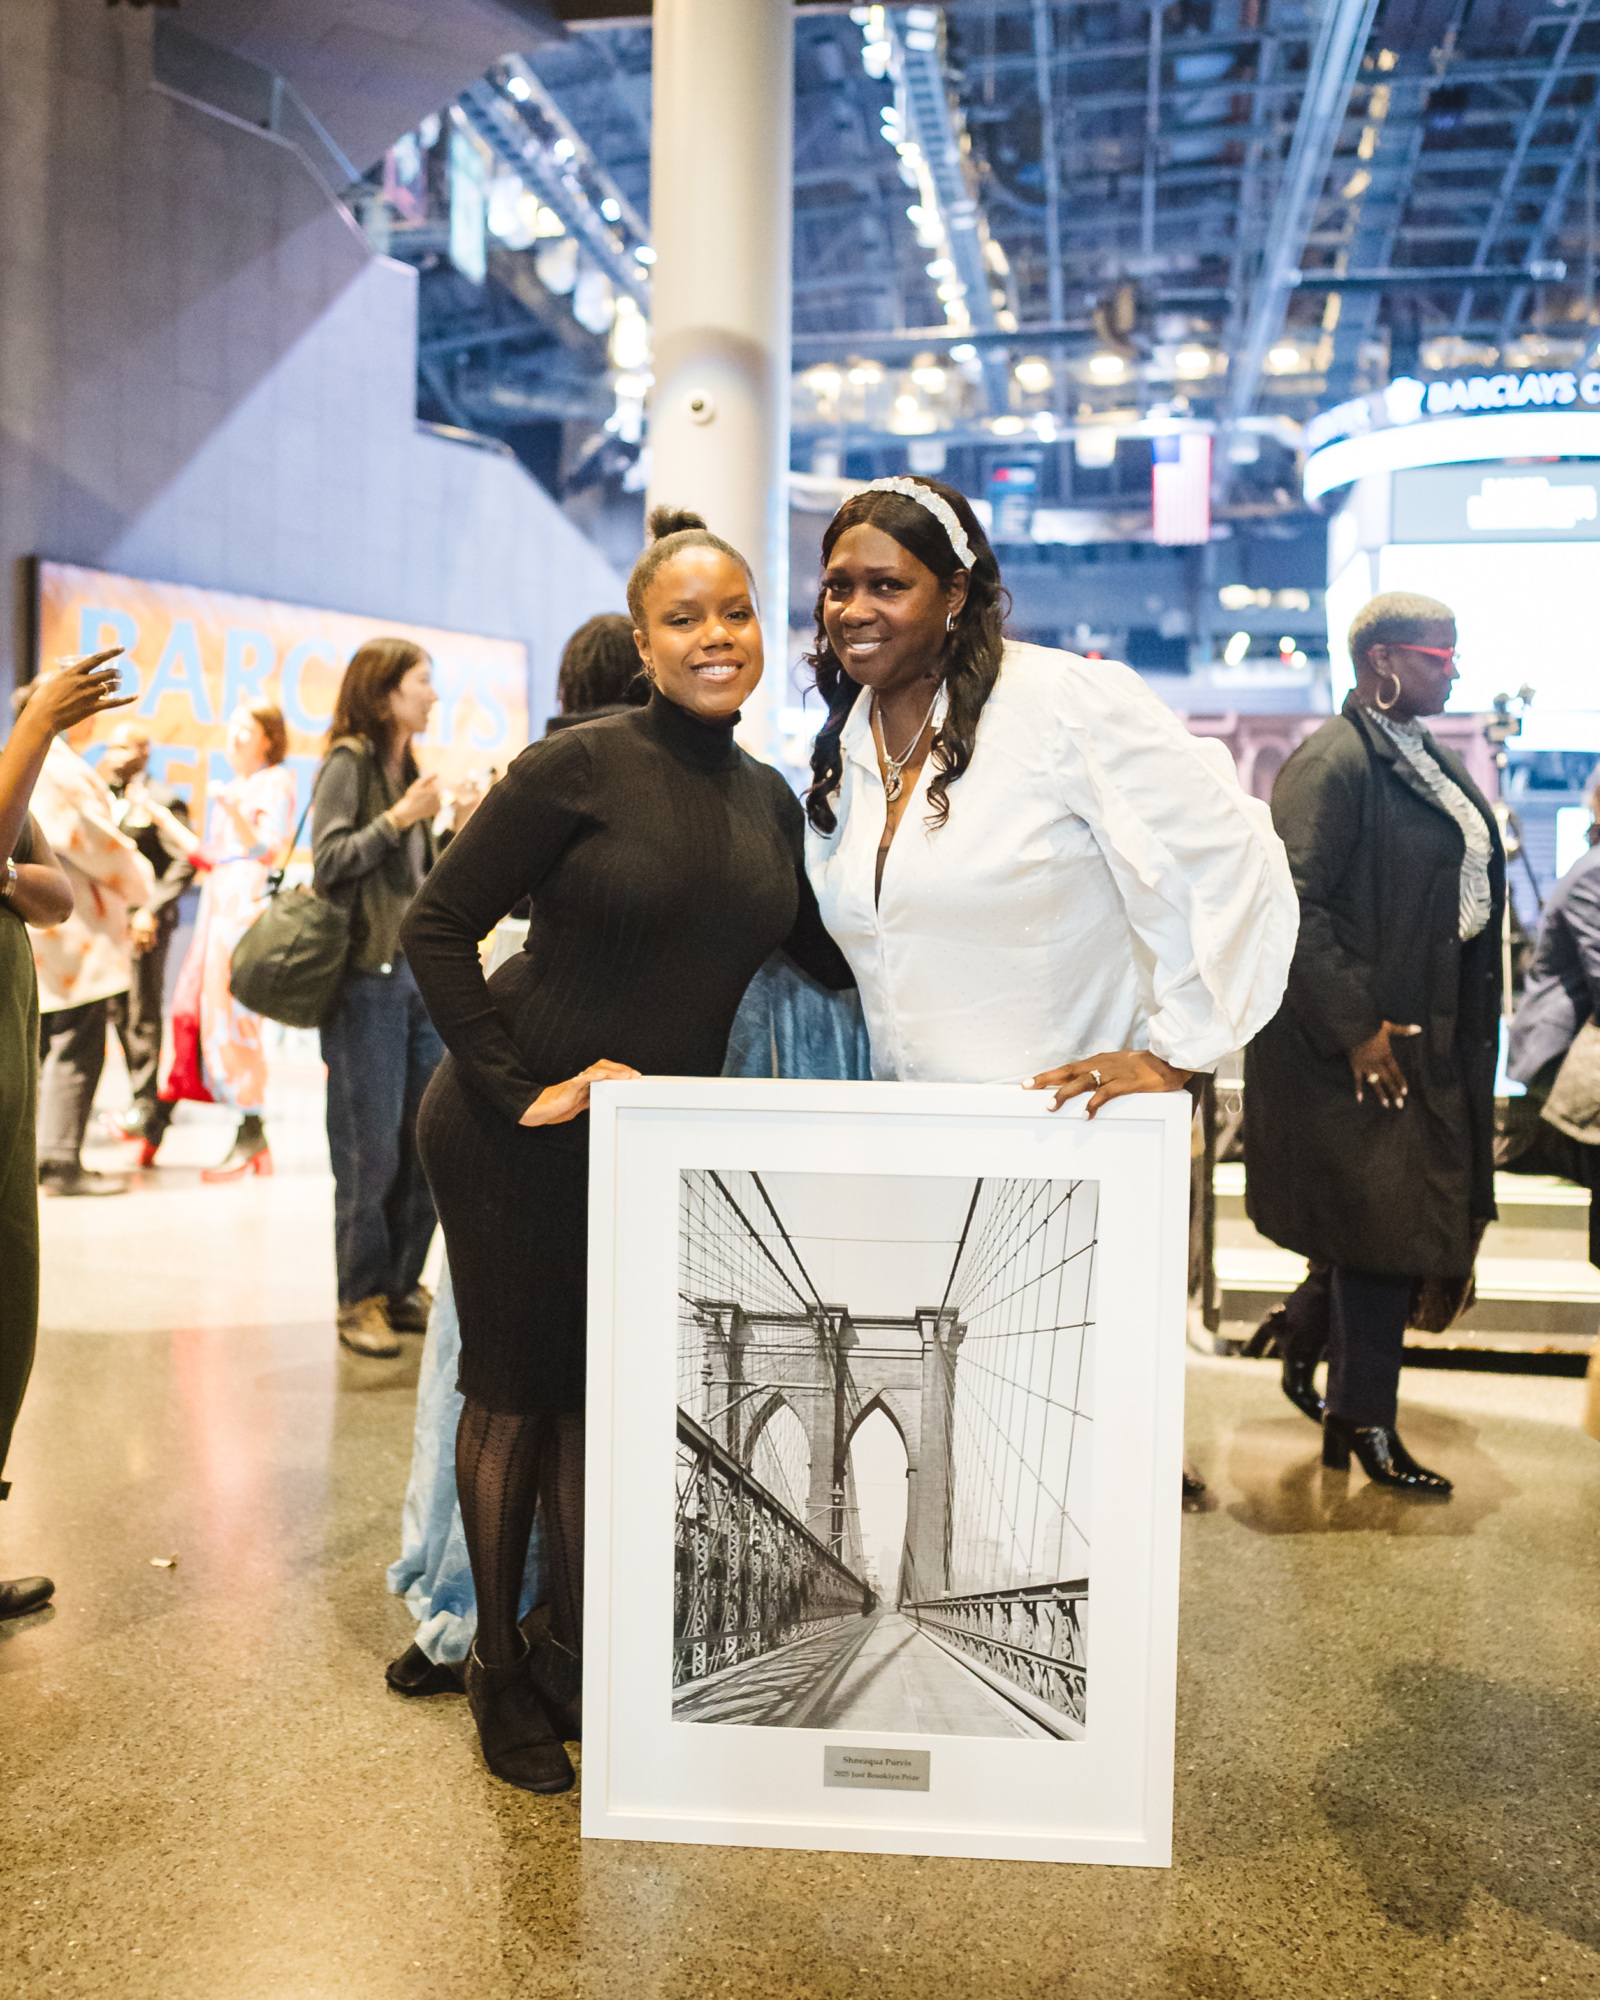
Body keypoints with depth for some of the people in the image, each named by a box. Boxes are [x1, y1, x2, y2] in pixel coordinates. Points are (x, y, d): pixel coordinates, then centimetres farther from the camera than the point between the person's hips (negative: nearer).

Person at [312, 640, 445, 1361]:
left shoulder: (407, 766, 18)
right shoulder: (347, 763, -4)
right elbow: (329, 862, -13)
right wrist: (399, 818, -15)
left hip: (418, 971, 8)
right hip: (366, 977, -7)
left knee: (425, 1139, 7)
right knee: (371, 1145, -4)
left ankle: (404, 1286, 18)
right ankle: (361, 1298, 7)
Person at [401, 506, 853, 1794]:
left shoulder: (769, 801, 5)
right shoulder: (578, 767, -14)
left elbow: (829, 960, 11)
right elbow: (437, 926, -13)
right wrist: (516, 1089, -17)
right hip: (521, 1135, -5)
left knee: (605, 1395, 12)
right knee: (517, 1392, 6)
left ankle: (576, 1660, 28)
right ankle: (501, 1671, 24)